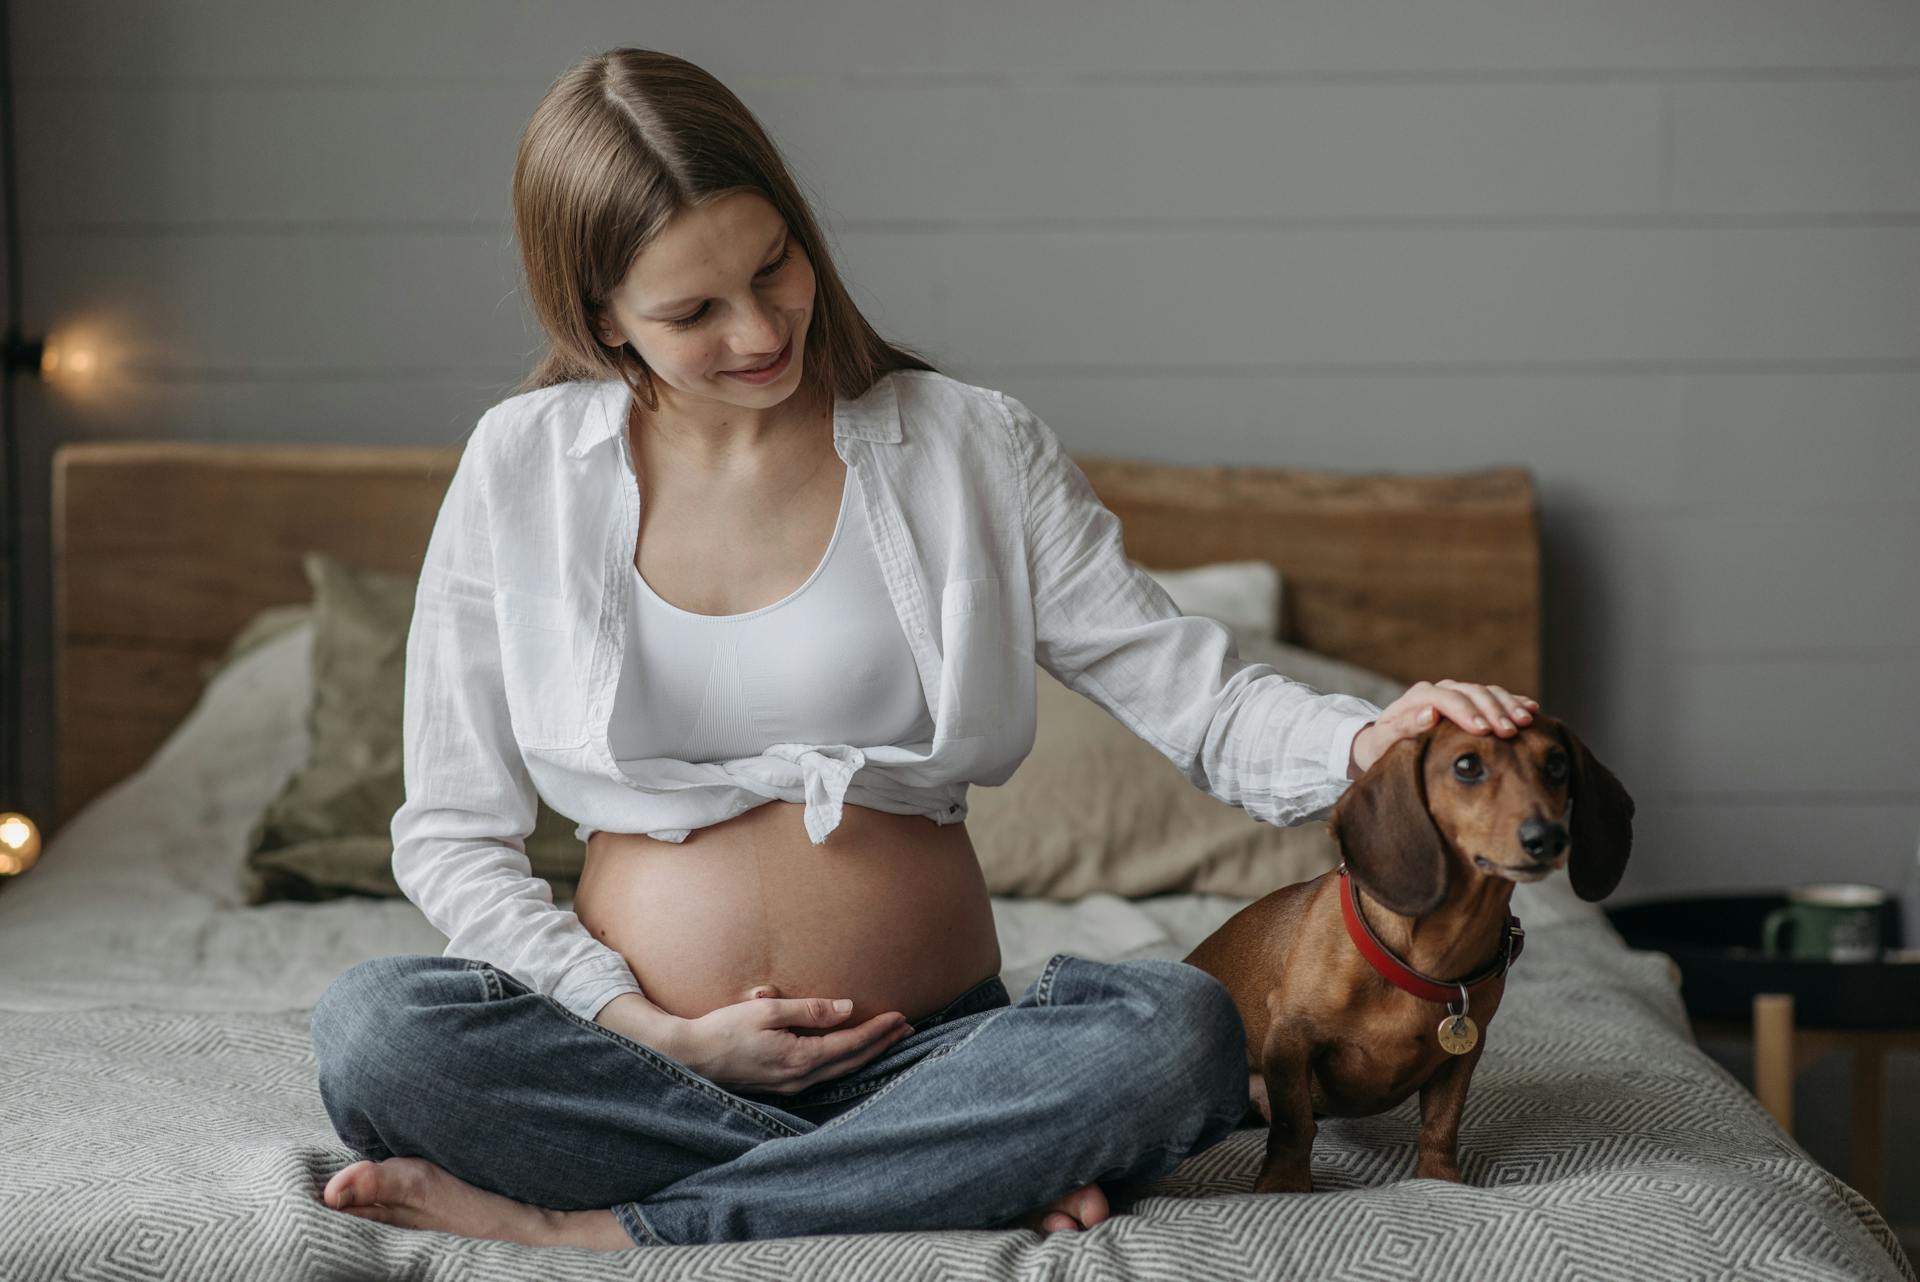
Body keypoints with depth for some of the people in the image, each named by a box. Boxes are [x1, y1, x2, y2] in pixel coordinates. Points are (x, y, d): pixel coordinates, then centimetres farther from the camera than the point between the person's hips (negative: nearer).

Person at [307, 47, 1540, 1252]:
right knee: (372, 1032, -30)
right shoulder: (523, 470, 2)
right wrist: (660, 1035, -10)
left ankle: (588, 1228, -26)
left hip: (925, 1053, 0)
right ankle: (987, 1173, -23)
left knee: (1182, 1029, -30)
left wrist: (1370, 743, -24)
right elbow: (454, 834, 3)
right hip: (636, 1041, 0)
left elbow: (1196, 694, -1)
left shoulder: (972, 448, 2)